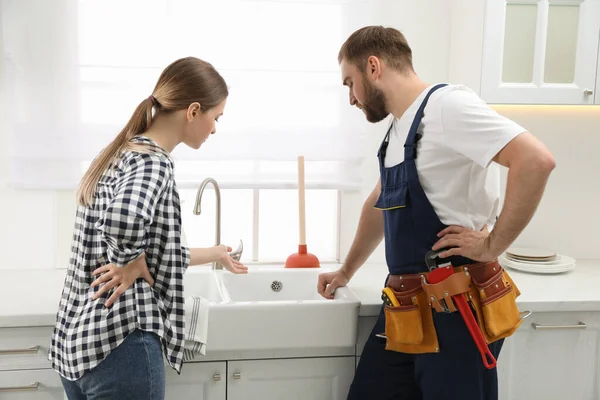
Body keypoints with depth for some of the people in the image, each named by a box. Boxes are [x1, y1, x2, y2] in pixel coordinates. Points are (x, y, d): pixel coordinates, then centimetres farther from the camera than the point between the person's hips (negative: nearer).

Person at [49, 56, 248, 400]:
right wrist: (134, 265, -19)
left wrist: (213, 254, 29)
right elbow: (124, 218, -38)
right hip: (120, 345, -9)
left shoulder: (122, 154, 12)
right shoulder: (153, 161, -15)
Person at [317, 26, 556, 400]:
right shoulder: (398, 129, 14)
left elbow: (537, 160, -26)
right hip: (405, 303, 8)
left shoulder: (447, 104, -15)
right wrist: (346, 272, 34)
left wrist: (492, 246, -19)